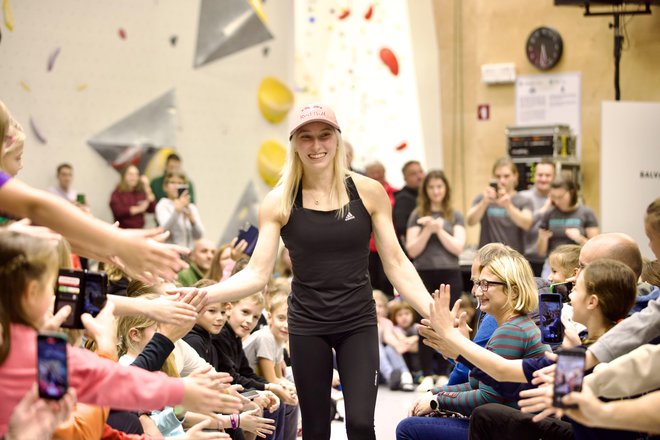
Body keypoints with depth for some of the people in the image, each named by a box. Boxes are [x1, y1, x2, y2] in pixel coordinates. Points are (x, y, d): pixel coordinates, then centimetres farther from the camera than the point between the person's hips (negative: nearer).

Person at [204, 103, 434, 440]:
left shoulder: (368, 192, -5)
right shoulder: (279, 202, -5)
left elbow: (396, 264, 0)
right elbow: (257, 274, -6)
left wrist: (433, 311, -11)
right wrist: (202, 294, -21)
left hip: (359, 323, 0)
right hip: (307, 327, 0)